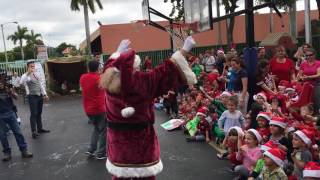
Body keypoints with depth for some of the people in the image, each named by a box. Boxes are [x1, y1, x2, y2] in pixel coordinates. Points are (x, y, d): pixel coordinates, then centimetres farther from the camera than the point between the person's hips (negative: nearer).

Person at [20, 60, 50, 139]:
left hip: (40, 96, 7)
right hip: (32, 97, -7)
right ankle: (34, 131, -1)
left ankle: (40, 128, 24)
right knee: (34, 114, -5)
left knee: (39, 113, 14)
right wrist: (28, 73, -31)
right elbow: (21, 83, -30)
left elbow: (41, 85, 17)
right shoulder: (26, 75, -8)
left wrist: (45, 94, 14)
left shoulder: (36, 74, 12)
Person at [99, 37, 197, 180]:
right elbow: (164, 72, -19)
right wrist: (184, 51, -11)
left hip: (118, 136, 5)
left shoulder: (109, 82, -9)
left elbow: (112, 65, 9)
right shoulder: (140, 82, -22)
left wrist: (119, 51, 21)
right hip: (140, 136, -5)